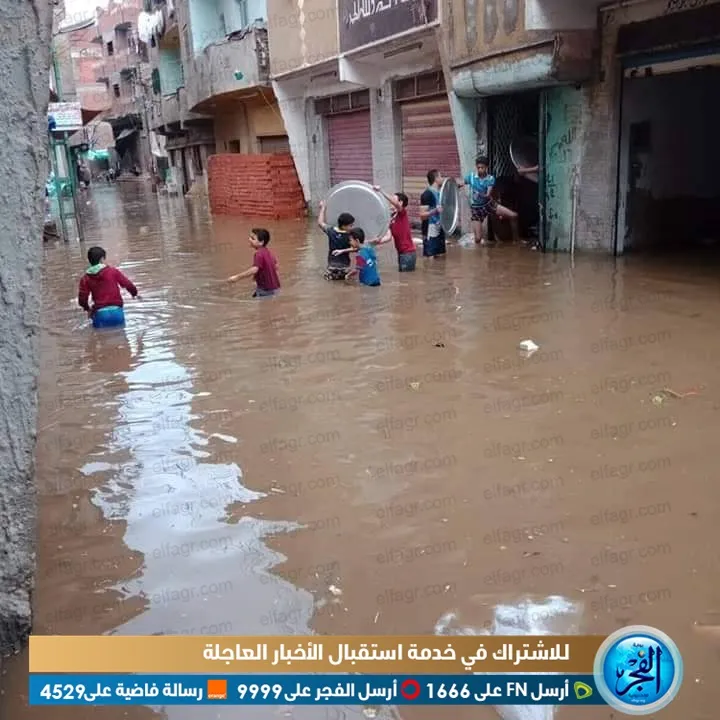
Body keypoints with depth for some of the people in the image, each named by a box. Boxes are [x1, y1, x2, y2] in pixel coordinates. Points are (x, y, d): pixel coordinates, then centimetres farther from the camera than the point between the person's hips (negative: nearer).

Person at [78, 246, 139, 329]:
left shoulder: (85, 279, 4)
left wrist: (87, 309, 23)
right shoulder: (113, 271, 1)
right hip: (116, 310, 0)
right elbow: (128, 284, 5)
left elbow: (82, 299, 1)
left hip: (100, 313, 0)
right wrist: (134, 294, 26)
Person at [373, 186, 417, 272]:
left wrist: (380, 191, -30)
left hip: (408, 253, -8)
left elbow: (395, 203, -28)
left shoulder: (403, 213, -8)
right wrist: (379, 241, -14)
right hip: (401, 252, 8)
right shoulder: (392, 218, 12)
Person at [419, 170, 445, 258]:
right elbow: (422, 215, -20)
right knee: (429, 258, -5)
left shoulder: (439, 192, 12)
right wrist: (435, 211, -32)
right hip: (430, 233, -9)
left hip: (439, 231, 9)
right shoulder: (427, 194, -14)